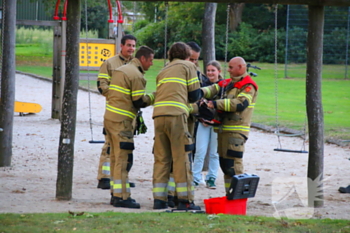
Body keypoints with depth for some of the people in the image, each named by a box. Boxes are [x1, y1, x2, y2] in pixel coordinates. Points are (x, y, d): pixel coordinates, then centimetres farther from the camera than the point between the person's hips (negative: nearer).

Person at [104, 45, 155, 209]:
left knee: (116, 157, 14)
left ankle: (116, 194, 18)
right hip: (121, 121, -10)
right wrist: (154, 97, 3)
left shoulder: (121, 70, 18)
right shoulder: (136, 75, -12)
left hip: (110, 116, 10)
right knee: (123, 159, -8)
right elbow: (139, 102, -14)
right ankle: (122, 197, -10)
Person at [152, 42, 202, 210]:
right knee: (181, 158, -4)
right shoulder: (188, 66, 11)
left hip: (158, 115, 6)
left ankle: (159, 199, 5)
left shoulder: (163, 71, 28)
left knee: (161, 159, 8)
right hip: (176, 116, -6)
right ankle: (185, 200, -5)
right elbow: (194, 95, 7)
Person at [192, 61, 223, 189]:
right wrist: (202, 119, -3)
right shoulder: (203, 85, 8)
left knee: (214, 153, 4)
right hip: (203, 123, 2)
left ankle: (211, 179, 11)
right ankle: (195, 178, 0)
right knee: (200, 152, -4)